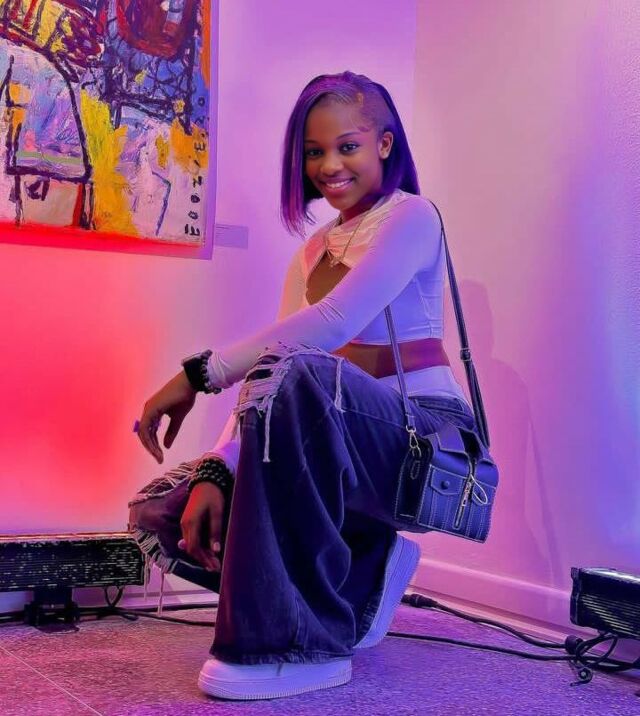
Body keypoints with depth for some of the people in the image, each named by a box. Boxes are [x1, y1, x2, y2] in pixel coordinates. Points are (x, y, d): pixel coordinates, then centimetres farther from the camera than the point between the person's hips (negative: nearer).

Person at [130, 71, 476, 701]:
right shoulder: (314, 251, 19)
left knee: (296, 375, -37)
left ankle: (300, 644, -27)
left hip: (427, 436, -7)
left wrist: (199, 374, -25)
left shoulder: (411, 216, -3)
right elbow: (263, 371, 5)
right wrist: (215, 469, -12)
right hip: (344, 441, 8)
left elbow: (335, 322, -22)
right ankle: (358, 581, 8)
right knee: (161, 513, -4)